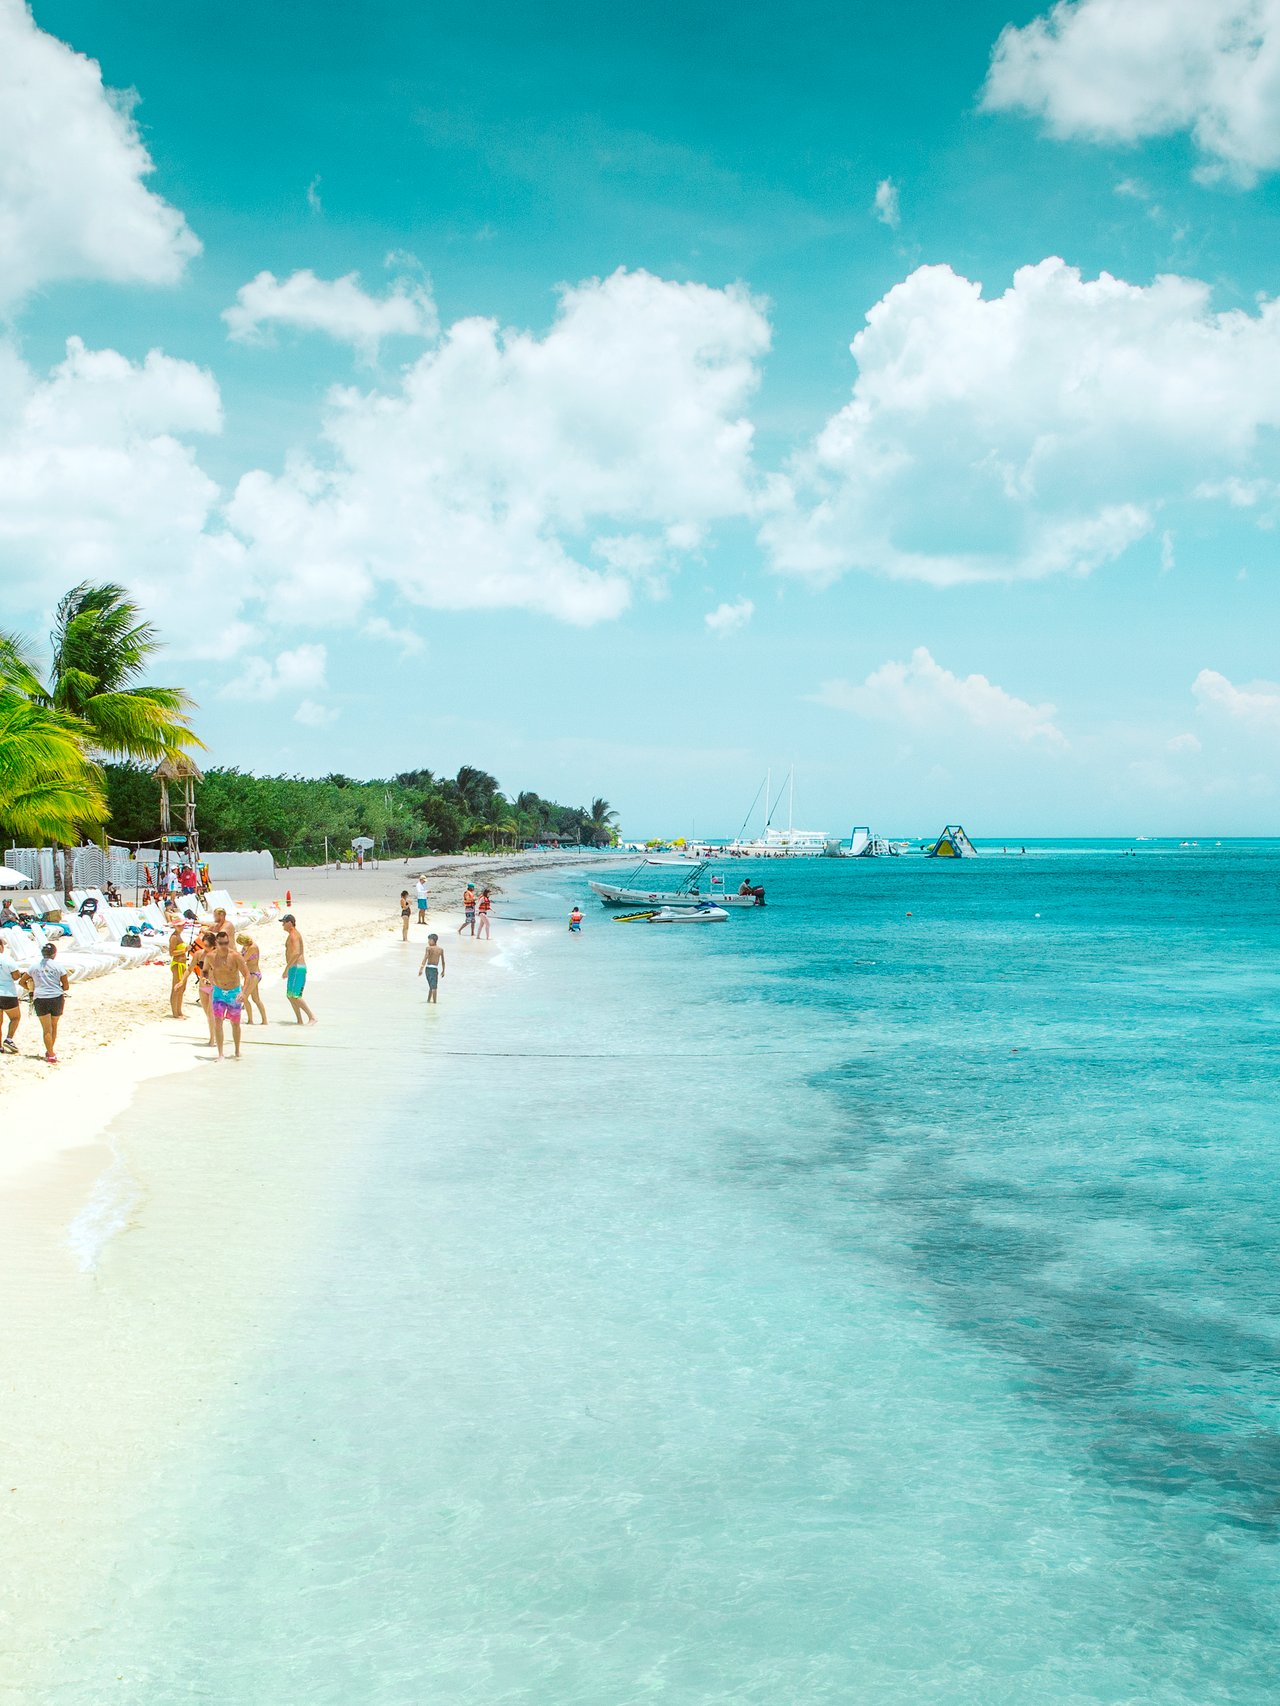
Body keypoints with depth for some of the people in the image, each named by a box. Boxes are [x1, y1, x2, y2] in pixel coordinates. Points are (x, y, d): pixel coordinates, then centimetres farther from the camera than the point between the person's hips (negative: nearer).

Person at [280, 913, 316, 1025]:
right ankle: (299, 1021, 11)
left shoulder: (294, 935, -13)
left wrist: (287, 968, -25)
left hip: (297, 968, -11)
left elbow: (296, 953, -26)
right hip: (295, 968, 11)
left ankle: (312, 1017, -17)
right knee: (290, 996, 11)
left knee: (294, 996, -15)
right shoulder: (295, 934, 20)